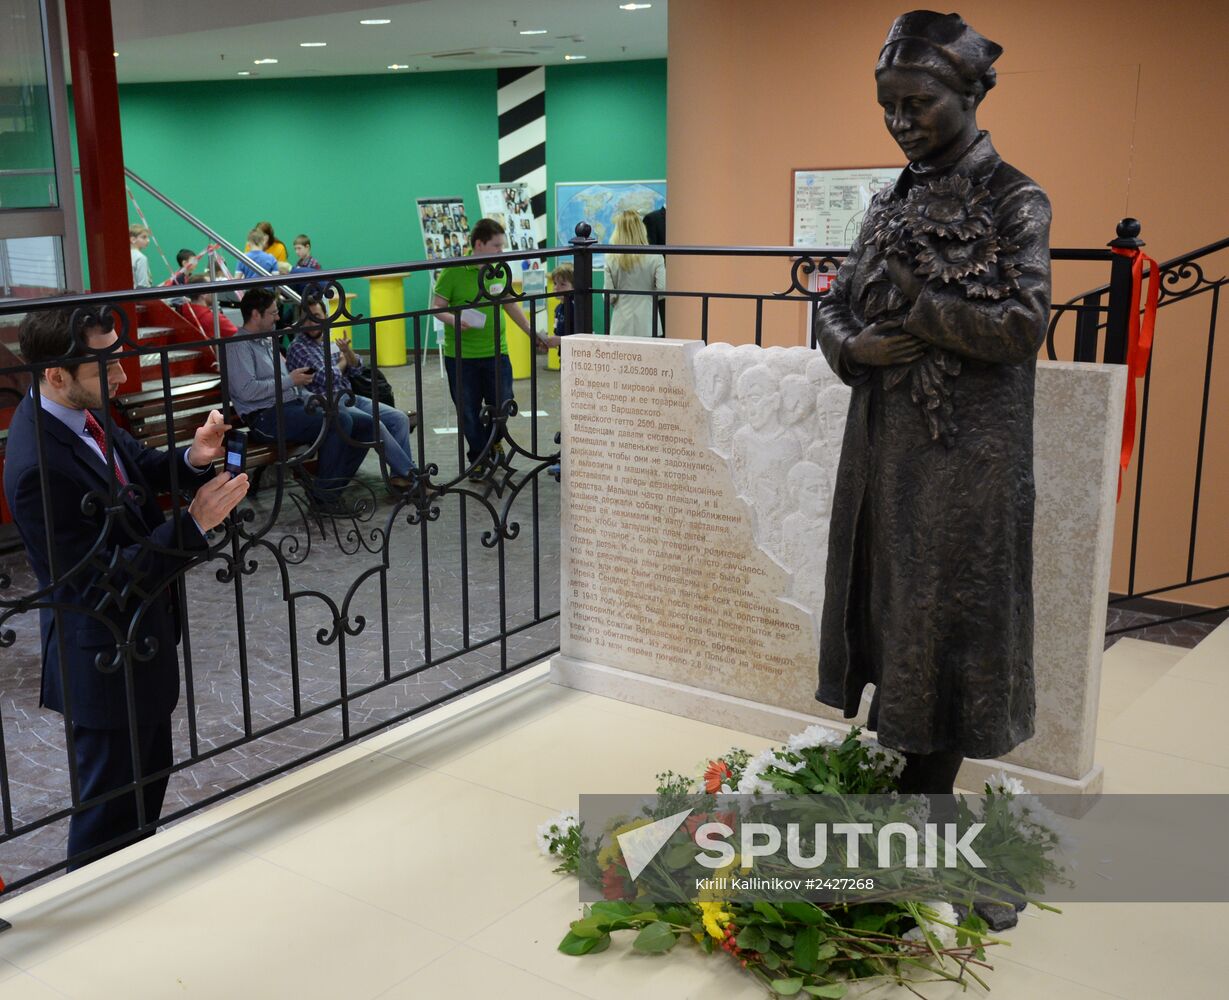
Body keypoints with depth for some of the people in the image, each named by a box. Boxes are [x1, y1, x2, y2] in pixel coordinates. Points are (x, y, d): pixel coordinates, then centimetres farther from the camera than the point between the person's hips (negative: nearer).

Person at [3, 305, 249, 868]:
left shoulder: (84, 412, -6)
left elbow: (137, 465, 11)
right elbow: (103, 583, -28)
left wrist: (192, 459, -10)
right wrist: (195, 523, -29)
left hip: (139, 634, 9)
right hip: (105, 658, -9)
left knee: (151, 774, 27)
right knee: (110, 801, 11)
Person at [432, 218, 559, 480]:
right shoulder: (453, 271, -8)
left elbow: (511, 307, 17)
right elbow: (436, 307, -5)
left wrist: (536, 335, 17)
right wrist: (453, 319, -25)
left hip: (495, 352, 3)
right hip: (461, 355, -3)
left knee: (502, 404, 6)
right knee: (468, 411, 6)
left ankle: (492, 441, 37)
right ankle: (478, 458, 24)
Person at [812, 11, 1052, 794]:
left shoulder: (1014, 201, -6)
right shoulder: (891, 204, 12)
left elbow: (1024, 323, -16)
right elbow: (834, 308, 12)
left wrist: (915, 304, -12)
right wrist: (857, 347, -10)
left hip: (966, 456, -6)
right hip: (882, 444, 6)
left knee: (947, 620, 1)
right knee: (884, 608, 11)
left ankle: (929, 797, 14)